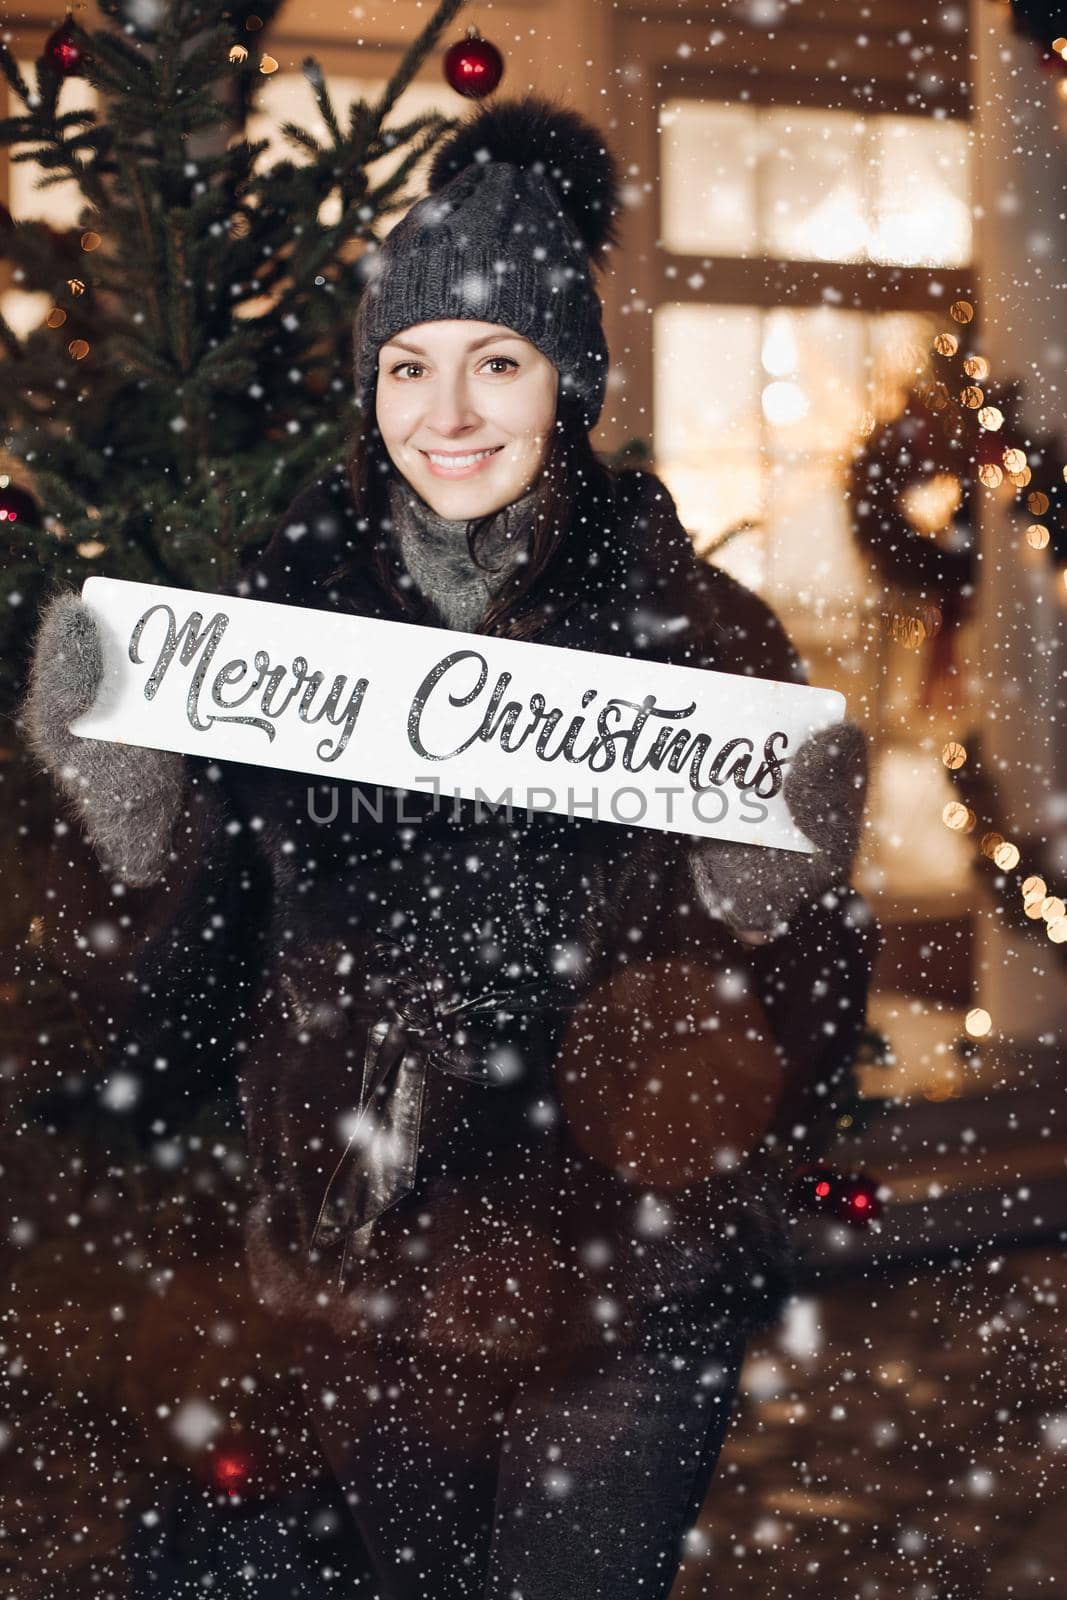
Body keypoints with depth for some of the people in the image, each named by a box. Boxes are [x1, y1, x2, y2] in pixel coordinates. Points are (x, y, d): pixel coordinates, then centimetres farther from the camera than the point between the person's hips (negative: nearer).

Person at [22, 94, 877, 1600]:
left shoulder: (687, 625, -10)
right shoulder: (290, 606, -2)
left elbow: (802, 1020, -7)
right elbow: (200, 960, 4)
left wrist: (781, 888, -27)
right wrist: (111, 757, -10)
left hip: (620, 1299, -3)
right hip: (367, 1273, 4)